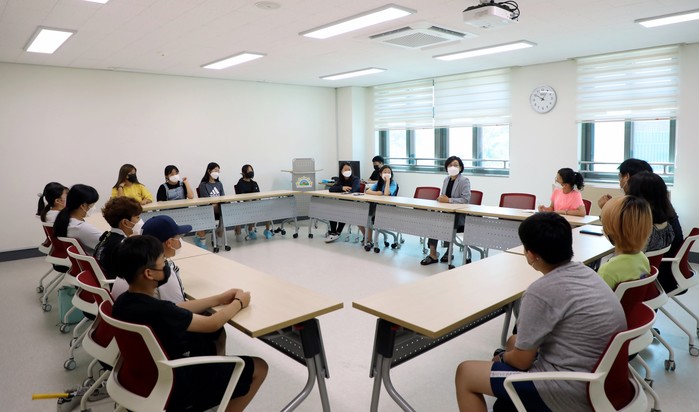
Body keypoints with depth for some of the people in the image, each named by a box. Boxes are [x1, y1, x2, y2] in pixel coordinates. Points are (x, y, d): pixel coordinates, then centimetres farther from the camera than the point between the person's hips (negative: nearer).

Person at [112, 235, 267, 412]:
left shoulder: (123, 302, -9)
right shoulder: (158, 311, -35)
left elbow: (177, 310, 4)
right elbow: (212, 324, -22)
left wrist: (219, 299, 5)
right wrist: (238, 303, -4)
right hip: (175, 389, -8)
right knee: (258, 368, -1)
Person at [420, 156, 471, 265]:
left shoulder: (465, 181, -6)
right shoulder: (446, 179, 14)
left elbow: (466, 199, -16)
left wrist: (448, 200, -19)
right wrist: (440, 198, -3)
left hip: (460, 214, -5)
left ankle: (449, 251, -8)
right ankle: (432, 254, -25)